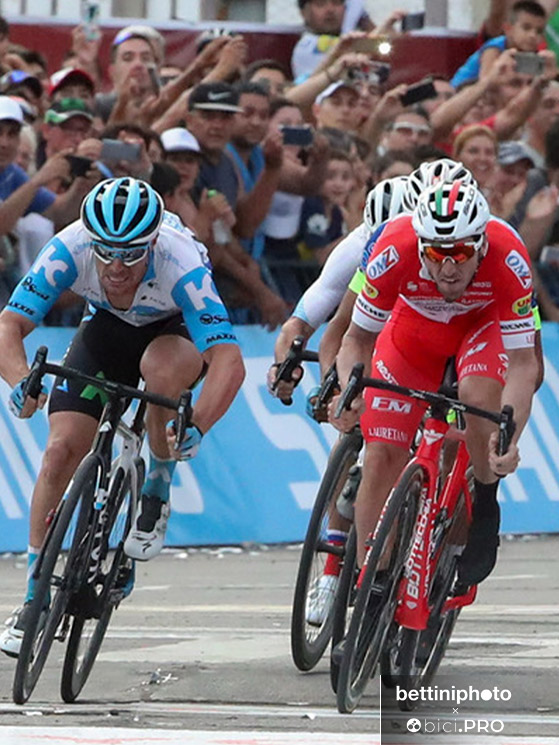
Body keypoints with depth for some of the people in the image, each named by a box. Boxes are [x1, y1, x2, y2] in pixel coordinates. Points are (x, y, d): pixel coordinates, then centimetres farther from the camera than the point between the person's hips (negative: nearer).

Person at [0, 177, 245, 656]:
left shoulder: (182, 266, -39)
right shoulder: (70, 249, -31)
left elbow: (229, 362, -44)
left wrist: (197, 426, -60)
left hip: (177, 330, -2)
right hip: (109, 328, 2)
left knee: (162, 368, -38)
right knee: (63, 448, -14)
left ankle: (158, 492, -11)